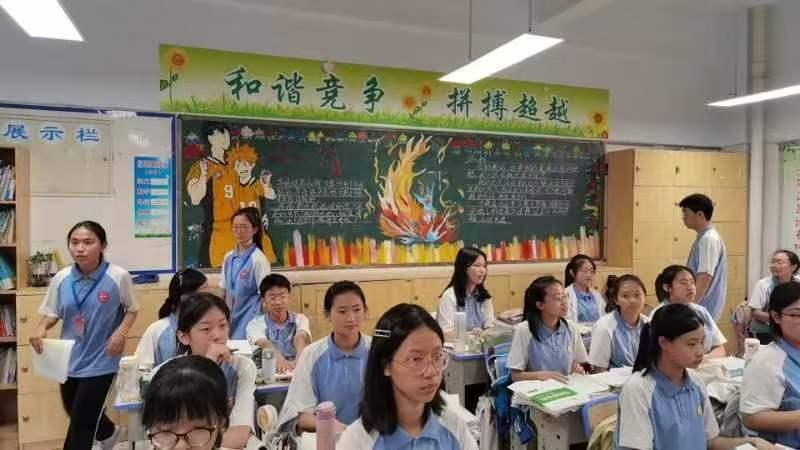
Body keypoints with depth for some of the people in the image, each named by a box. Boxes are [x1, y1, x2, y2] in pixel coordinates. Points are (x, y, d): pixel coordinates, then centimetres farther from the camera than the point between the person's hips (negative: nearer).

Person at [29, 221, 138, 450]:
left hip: (100, 362, -5)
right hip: (70, 360, 5)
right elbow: (52, 314, 6)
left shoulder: (118, 277, -16)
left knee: (80, 426, 1)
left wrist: (121, 332, -19)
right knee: (77, 415, 26)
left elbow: (132, 309, -3)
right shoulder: (61, 278, -6)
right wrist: (41, 328, -15)